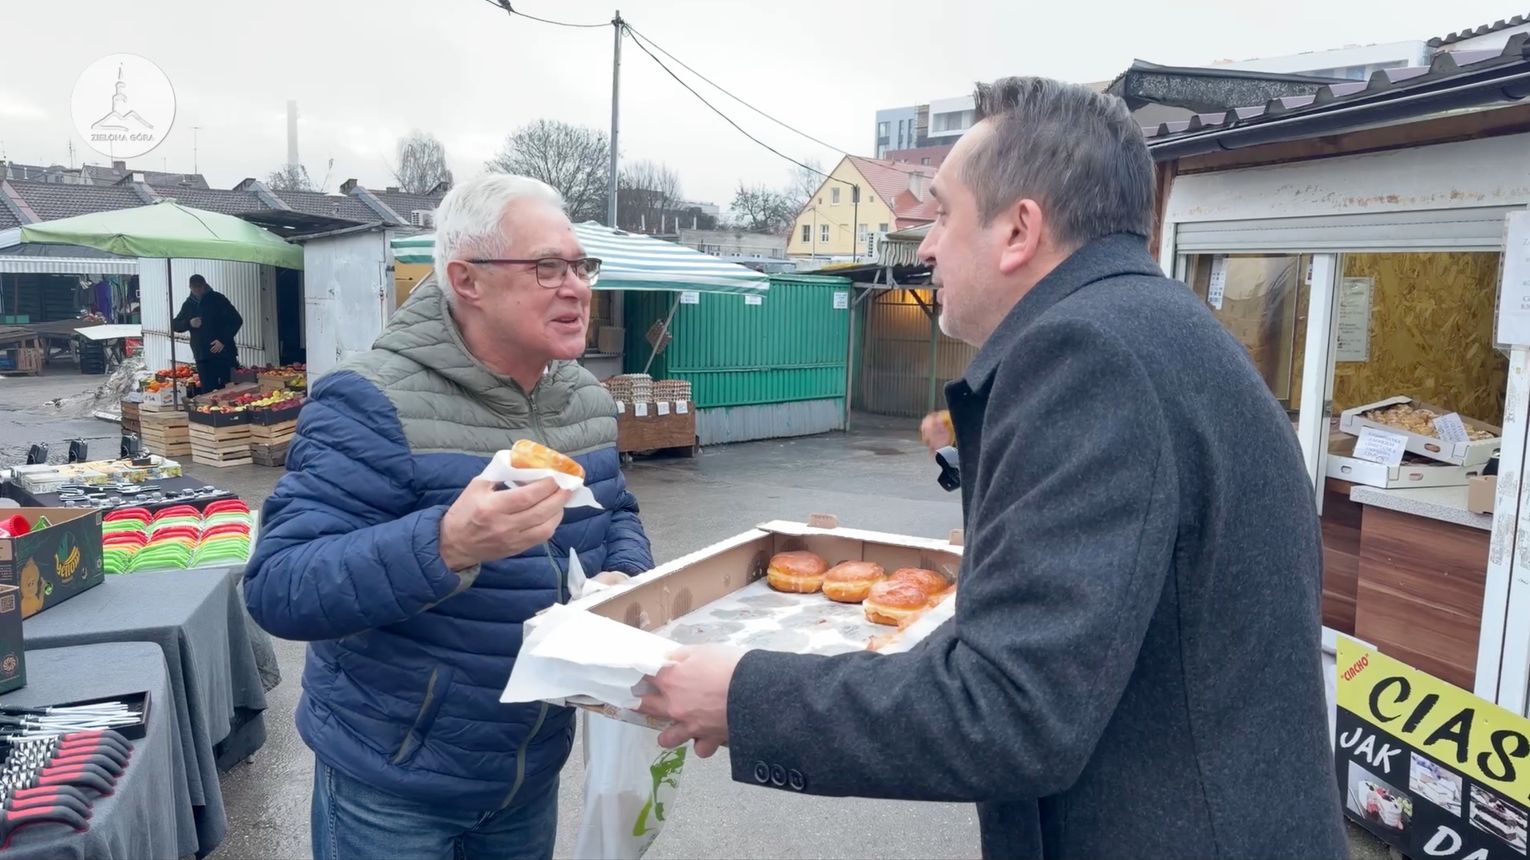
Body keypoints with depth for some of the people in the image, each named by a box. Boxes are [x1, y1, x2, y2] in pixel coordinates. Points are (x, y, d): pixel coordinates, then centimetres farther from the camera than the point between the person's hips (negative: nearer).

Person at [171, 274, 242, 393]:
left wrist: (223, 340, -13)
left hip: (223, 353, -4)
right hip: (202, 357, 4)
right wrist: (189, 323, -5)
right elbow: (174, 325, 17)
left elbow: (236, 321, -5)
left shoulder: (218, 299, -1)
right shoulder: (188, 305, 14)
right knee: (207, 392, 2)